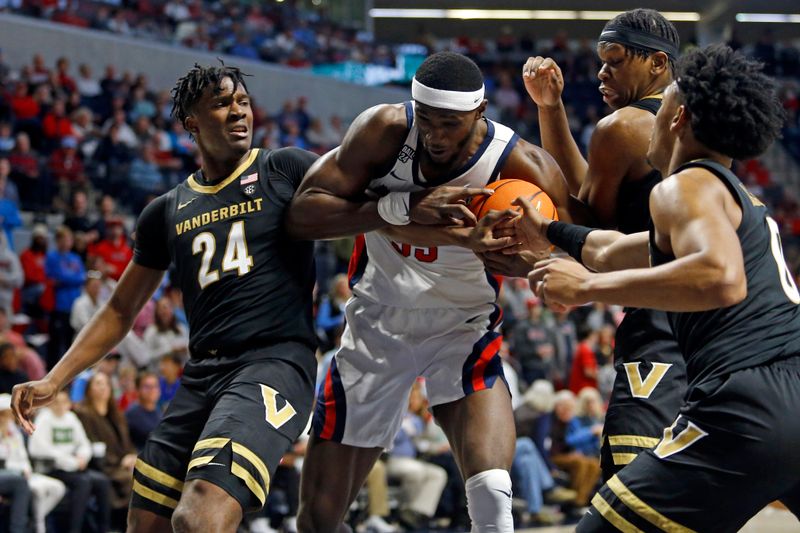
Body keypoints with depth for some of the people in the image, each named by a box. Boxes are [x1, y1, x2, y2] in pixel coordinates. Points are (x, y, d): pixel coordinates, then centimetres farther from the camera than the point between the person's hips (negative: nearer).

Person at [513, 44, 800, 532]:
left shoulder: (686, 187, 2)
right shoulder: (740, 201, 29)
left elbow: (722, 279, -21)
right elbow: (613, 253, 43)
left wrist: (588, 288, -13)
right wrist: (547, 229, 57)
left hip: (748, 410, -8)